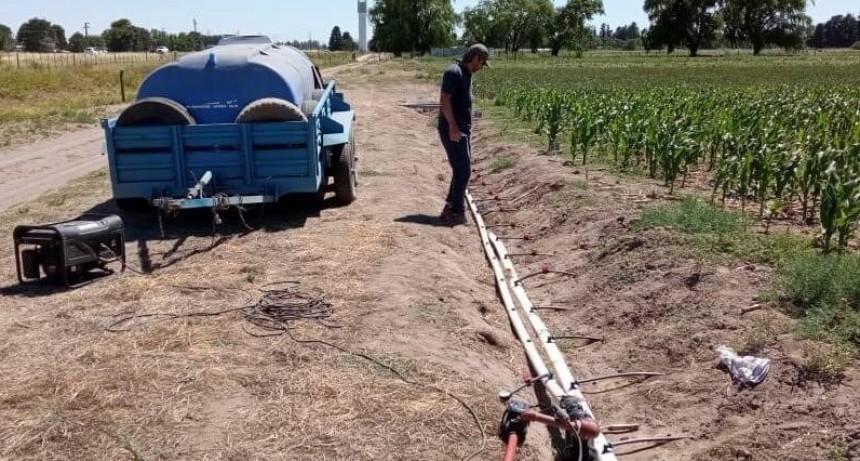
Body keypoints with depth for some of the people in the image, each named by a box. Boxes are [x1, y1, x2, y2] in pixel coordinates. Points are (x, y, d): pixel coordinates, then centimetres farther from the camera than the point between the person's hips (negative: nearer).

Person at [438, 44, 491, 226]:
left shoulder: (466, 74, 15)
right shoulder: (454, 72, -14)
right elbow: (444, 100, -20)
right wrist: (453, 126, -25)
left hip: (463, 130, 10)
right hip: (453, 131, -10)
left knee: (463, 169, 13)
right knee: (463, 170, -8)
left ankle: (450, 208, 21)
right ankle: (457, 212, -1)